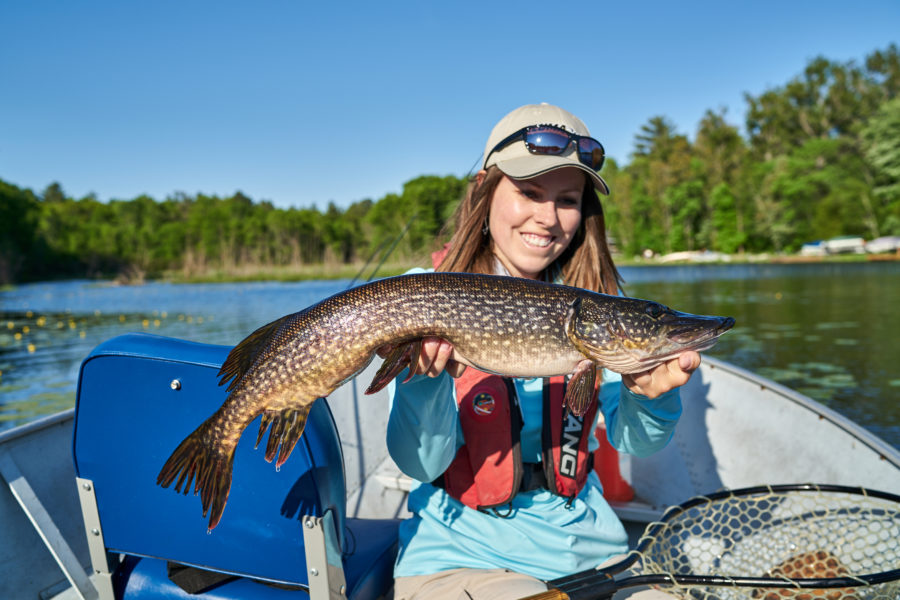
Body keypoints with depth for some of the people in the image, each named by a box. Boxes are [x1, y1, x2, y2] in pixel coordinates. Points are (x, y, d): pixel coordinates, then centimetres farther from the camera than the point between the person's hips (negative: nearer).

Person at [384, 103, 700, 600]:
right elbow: (422, 465, -13)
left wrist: (648, 394, -24)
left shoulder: (593, 298, 1)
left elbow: (631, 439, -3)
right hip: (459, 552, -4)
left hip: (587, 543, 5)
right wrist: (424, 380, -32)